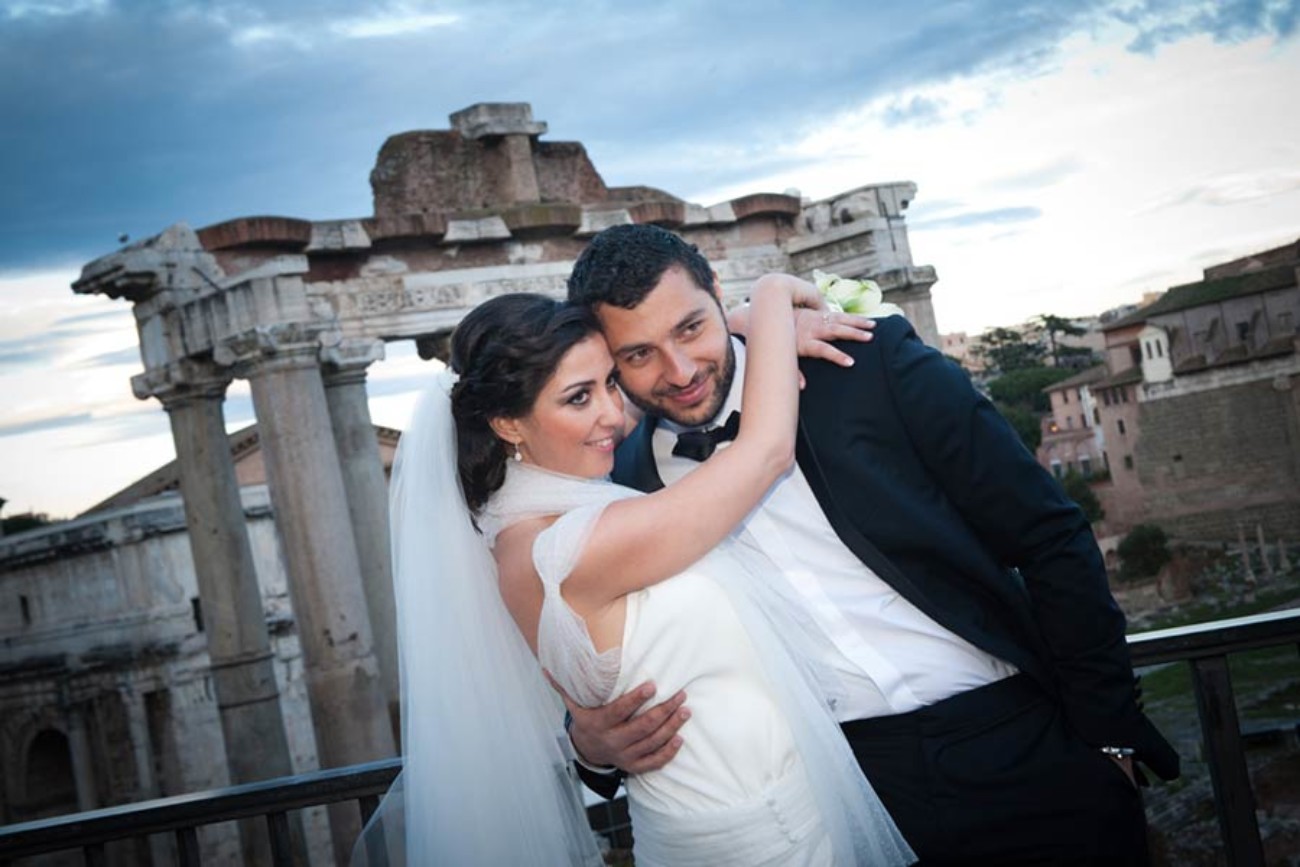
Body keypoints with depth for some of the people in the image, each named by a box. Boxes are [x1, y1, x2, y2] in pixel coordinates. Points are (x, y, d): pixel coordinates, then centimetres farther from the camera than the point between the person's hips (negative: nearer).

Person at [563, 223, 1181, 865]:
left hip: (1024, 756, -1)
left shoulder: (869, 362, -8)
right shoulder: (623, 490, -1)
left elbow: (1050, 540, -5)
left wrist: (1108, 734, -7)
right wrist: (595, 746, -13)